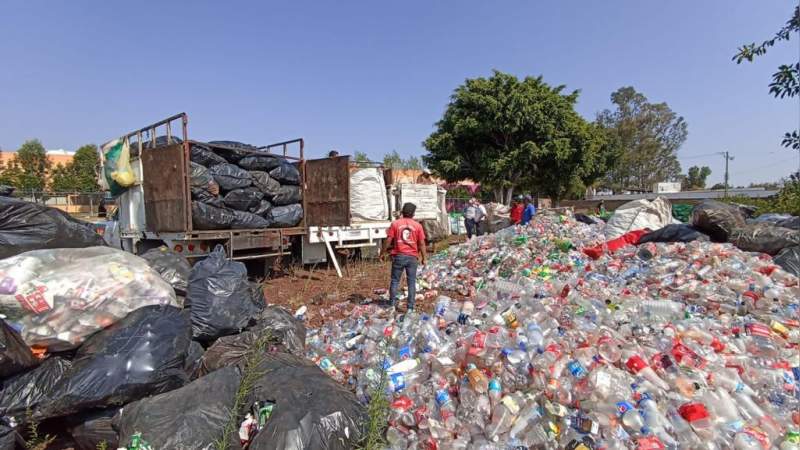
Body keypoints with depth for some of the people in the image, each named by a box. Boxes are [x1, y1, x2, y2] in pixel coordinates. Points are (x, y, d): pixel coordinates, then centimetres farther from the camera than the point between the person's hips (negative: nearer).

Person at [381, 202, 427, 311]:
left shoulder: (395, 223, -2)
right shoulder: (417, 225, -1)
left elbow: (388, 240, -3)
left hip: (398, 256, 0)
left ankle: (392, 304, 13)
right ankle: (410, 307, 8)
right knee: (411, 282, 7)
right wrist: (424, 257, 8)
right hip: (412, 257, 0)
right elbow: (422, 243, -1)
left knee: (395, 281, 11)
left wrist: (383, 253, 8)